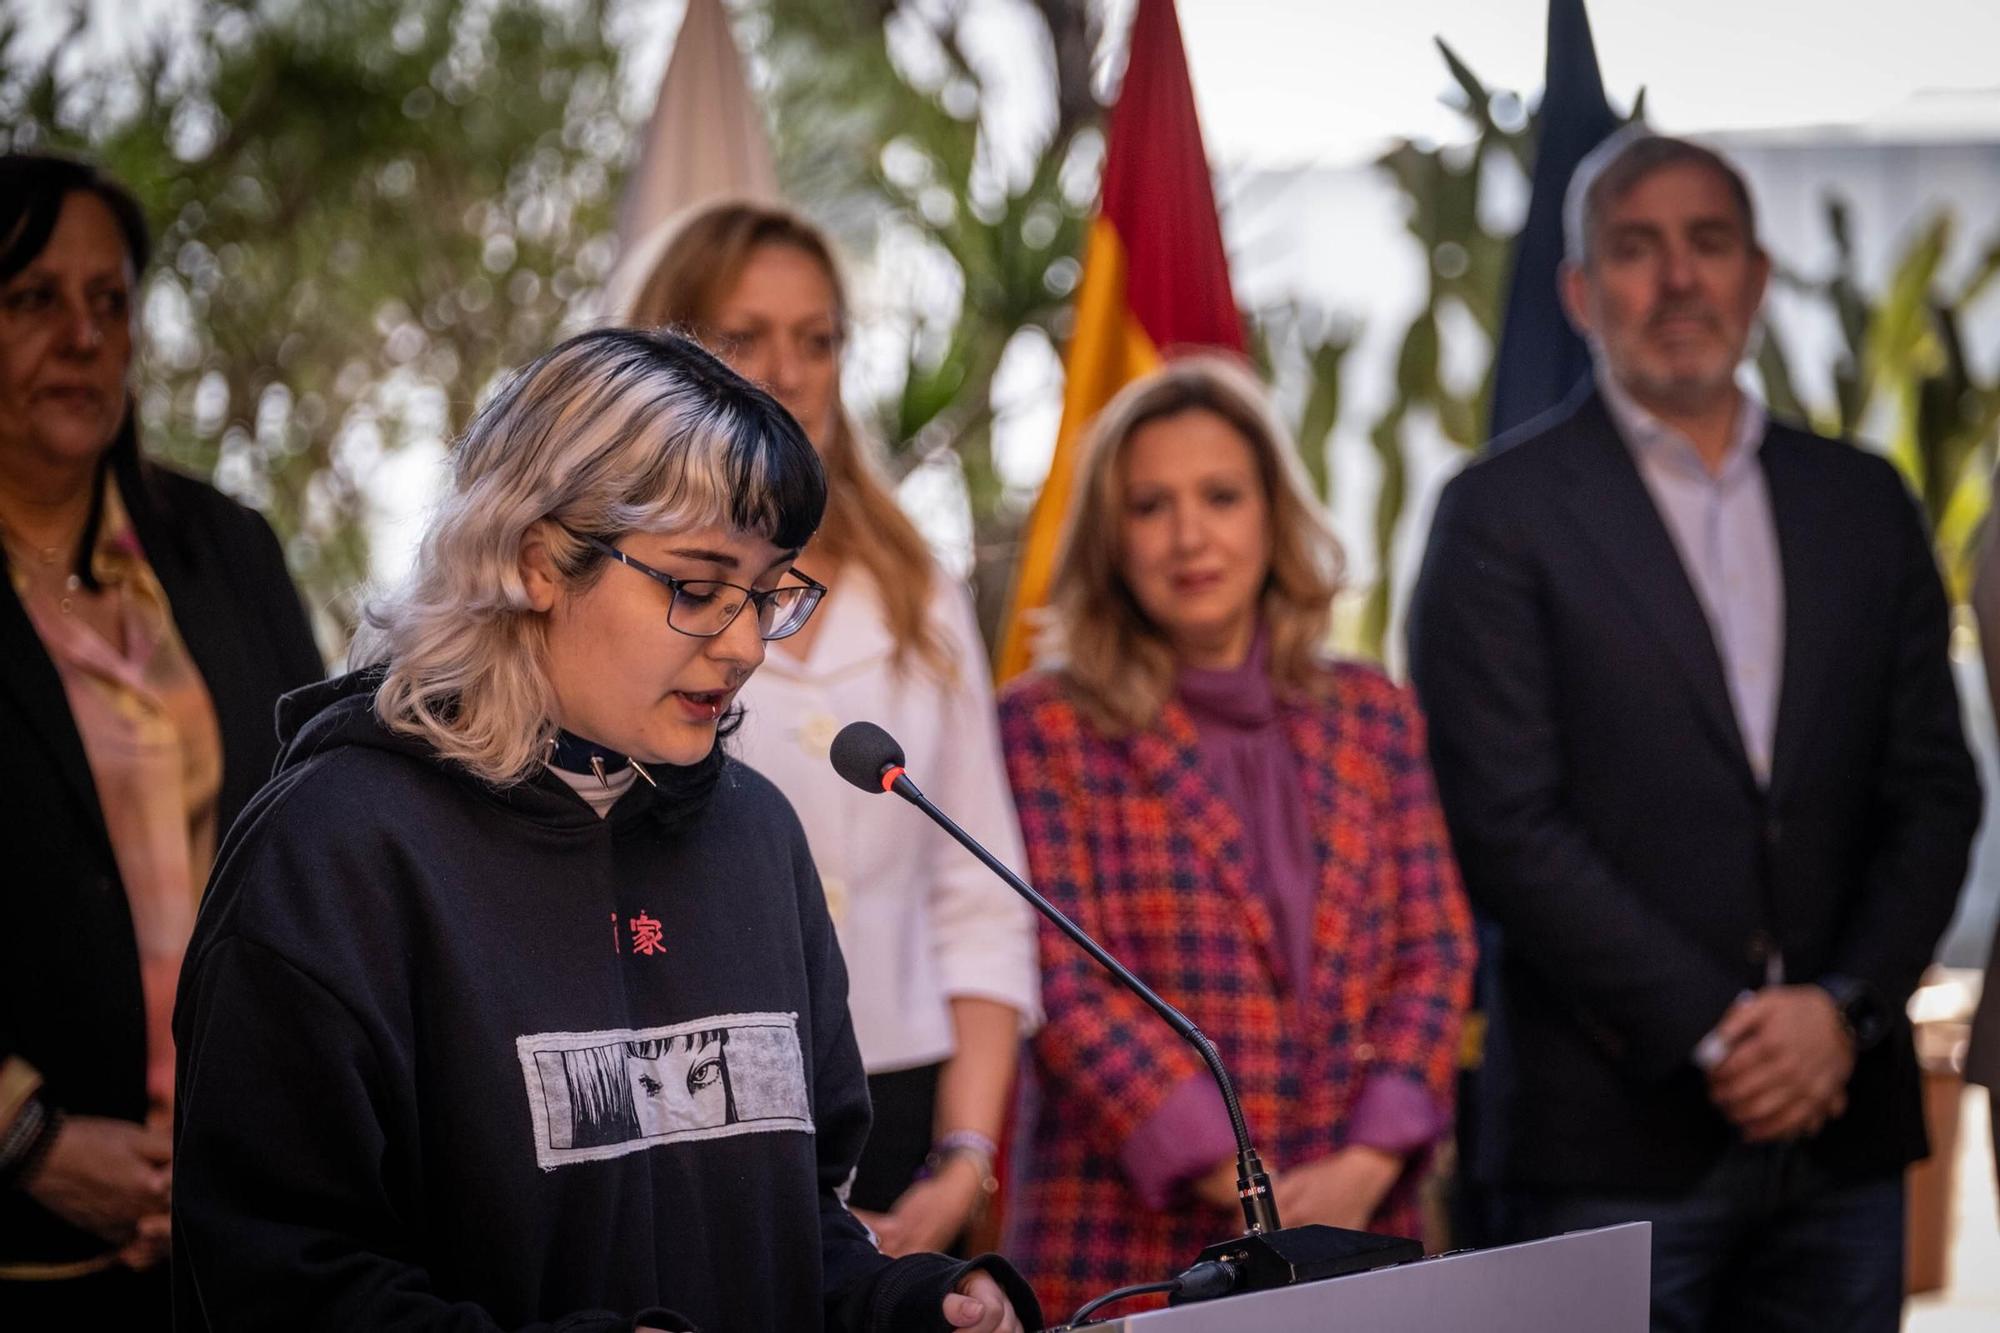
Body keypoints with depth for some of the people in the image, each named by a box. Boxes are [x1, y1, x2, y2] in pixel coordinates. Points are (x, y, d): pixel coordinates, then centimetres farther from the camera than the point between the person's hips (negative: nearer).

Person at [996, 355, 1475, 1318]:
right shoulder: (1047, 727, 0)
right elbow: (1063, 983, -7)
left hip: (1353, 1232, 3)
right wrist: (1242, 1189, -14)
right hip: (1128, 1247, -3)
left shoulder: (1374, 718, 12)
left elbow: (1437, 954, 7)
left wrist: (1366, 1165, -9)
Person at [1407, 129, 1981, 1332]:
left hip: (1839, 1123, 4)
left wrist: (1844, 1006, -6)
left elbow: (1936, 792, 10)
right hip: (1617, 1140, -4)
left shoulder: (1862, 502, 13)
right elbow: (1505, 825, -8)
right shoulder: (1503, 512, -1)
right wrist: (1710, 1037, -11)